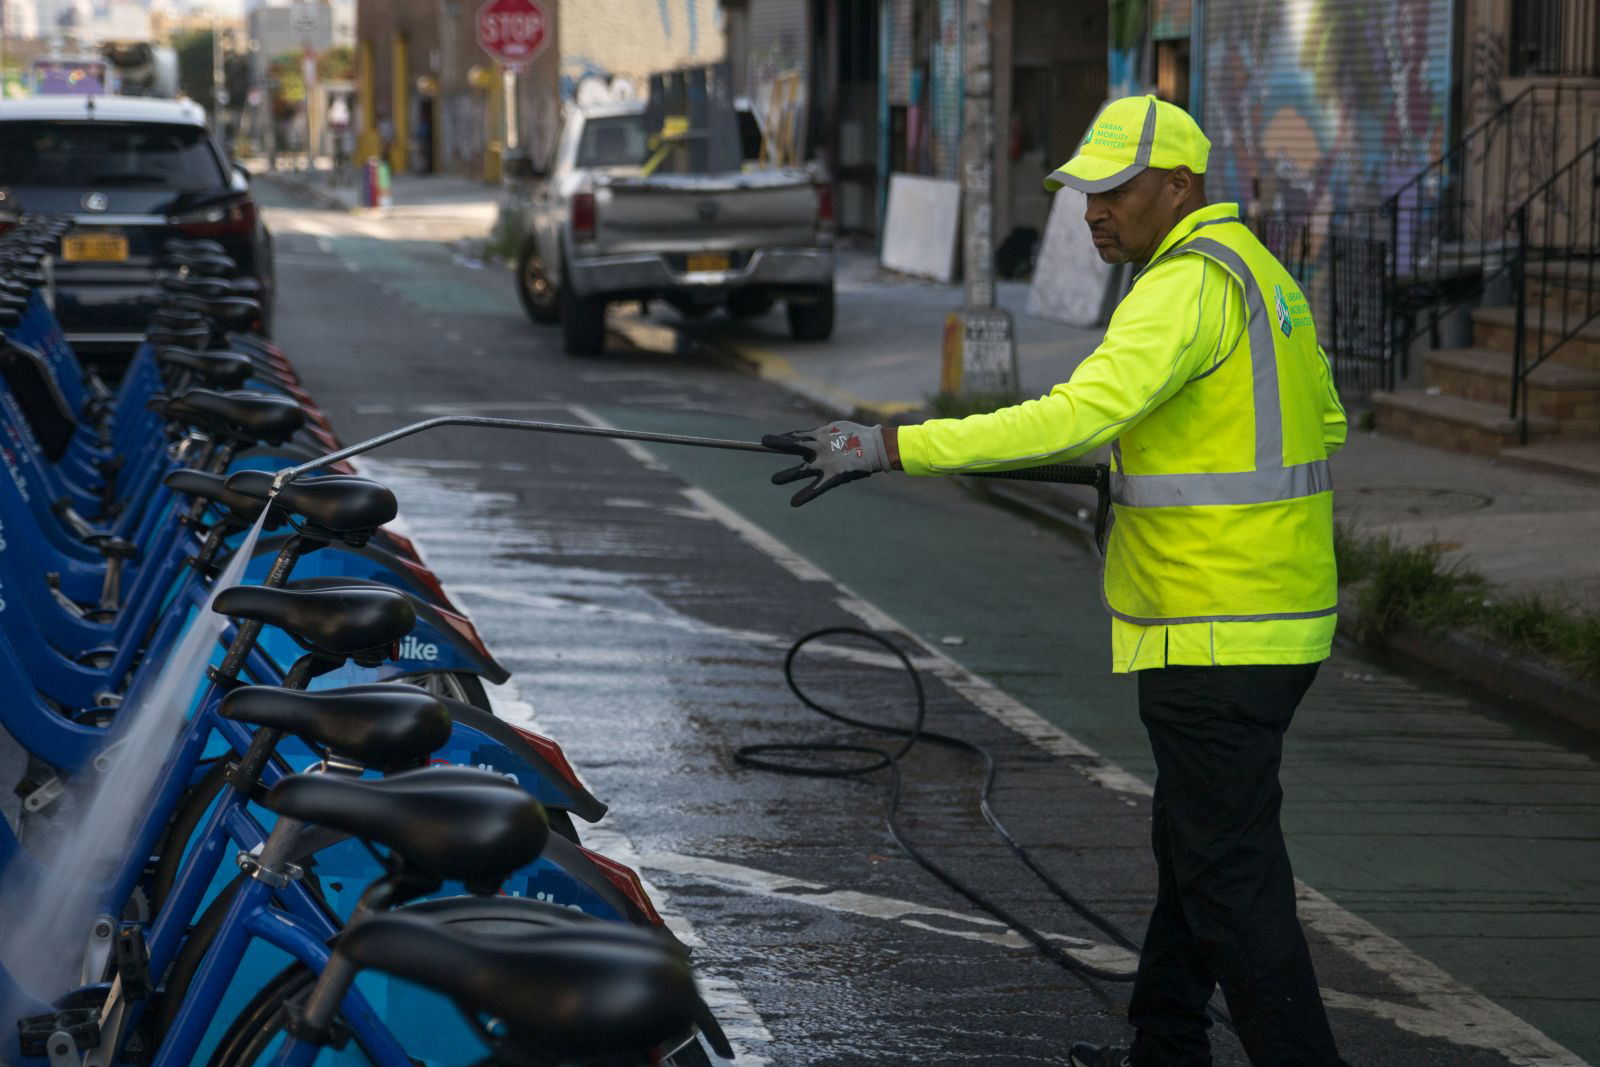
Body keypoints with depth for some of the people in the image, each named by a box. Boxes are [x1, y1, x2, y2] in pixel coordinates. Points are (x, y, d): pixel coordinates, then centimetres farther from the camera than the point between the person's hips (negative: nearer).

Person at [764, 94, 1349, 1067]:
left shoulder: (1190, 285, -19)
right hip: (1275, 620, 11)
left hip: (1217, 636, -11)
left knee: (1227, 873, -4)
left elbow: (1076, 416, -31)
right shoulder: (1259, 272, 14)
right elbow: (1321, 423, 25)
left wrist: (889, 447, -31)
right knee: (1191, 846, 22)